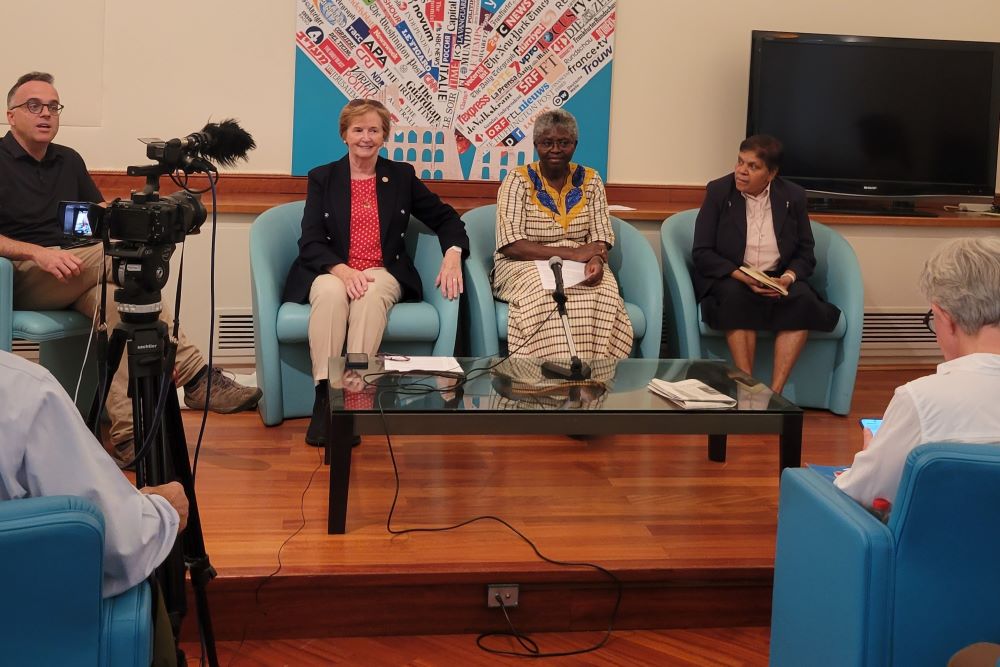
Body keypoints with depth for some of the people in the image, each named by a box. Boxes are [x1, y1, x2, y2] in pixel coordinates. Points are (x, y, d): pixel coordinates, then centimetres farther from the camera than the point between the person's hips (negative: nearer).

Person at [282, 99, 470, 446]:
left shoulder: (401, 176, 14)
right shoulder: (322, 178, 10)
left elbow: (445, 218, 17)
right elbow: (310, 242, 0)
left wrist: (453, 254, -6)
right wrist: (342, 270, -20)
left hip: (384, 273, 0)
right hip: (331, 272, 0)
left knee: (371, 294, -36)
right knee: (331, 293, -37)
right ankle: (325, 395, -38)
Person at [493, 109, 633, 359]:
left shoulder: (590, 181, 10)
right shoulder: (518, 180, 0)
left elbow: (600, 236, 7)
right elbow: (510, 245, -10)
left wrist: (596, 260, -19)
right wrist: (572, 253, -16)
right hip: (526, 267, -2)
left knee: (604, 293, -31)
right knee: (544, 295, -37)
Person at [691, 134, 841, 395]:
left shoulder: (793, 197, 4)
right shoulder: (718, 191, -1)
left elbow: (805, 253, 7)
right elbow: (701, 253, -5)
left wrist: (789, 277, -16)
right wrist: (742, 276, -20)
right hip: (728, 278, -2)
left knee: (803, 300, -29)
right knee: (737, 296, -36)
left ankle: (775, 392, -30)